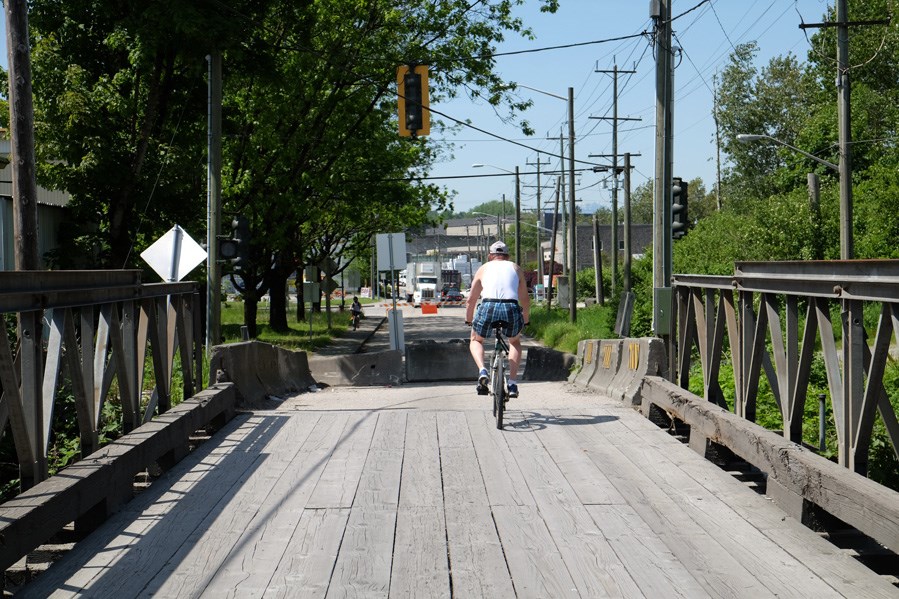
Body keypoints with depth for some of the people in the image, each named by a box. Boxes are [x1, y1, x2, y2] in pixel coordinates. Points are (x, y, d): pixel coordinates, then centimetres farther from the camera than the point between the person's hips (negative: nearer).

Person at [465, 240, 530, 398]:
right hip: (511, 309, 1)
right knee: (515, 342, 31)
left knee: (475, 340, 29)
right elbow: (525, 299, 25)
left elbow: (471, 299, 21)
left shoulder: (484, 268, 21)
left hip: (488, 308, -1)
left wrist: (468, 321, 35)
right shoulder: (516, 268, 23)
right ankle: (513, 384, 17)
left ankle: (482, 371, 1)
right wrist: (525, 320, 40)